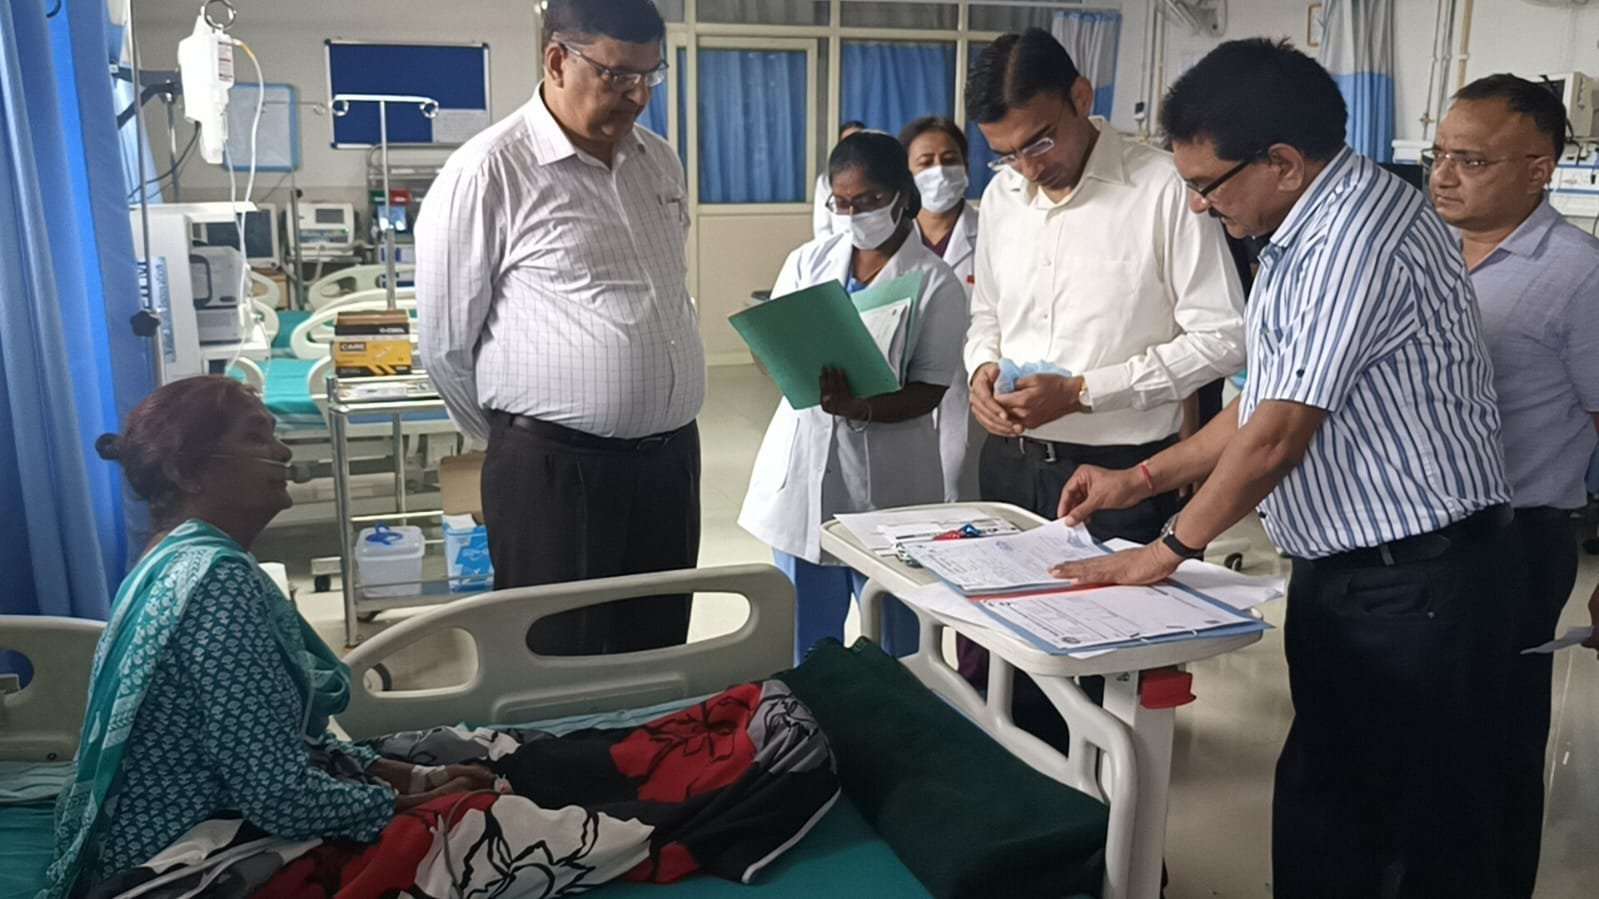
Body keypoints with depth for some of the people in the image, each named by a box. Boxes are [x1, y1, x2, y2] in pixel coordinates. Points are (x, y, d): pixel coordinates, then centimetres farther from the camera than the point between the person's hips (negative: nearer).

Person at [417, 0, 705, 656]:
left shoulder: (660, 163, 11)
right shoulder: (487, 174, -10)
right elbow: (445, 346, -4)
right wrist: (520, 440, 7)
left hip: (673, 457, 6)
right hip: (554, 473, -6)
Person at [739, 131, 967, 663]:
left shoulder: (936, 283, -5)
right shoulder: (808, 261, 7)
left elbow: (930, 390, -8)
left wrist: (860, 407, -26)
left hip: (886, 479, -3)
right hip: (803, 465, 4)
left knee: (893, 644, 6)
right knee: (806, 638, 13)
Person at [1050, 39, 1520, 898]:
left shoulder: (1358, 234, -22)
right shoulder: (1306, 236, 9)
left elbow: (1279, 435, -22)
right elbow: (1269, 402, 17)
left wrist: (1170, 549, -9)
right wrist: (1140, 479, 16)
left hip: (1418, 583, -9)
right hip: (1345, 572, 10)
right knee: (1322, 815, 18)